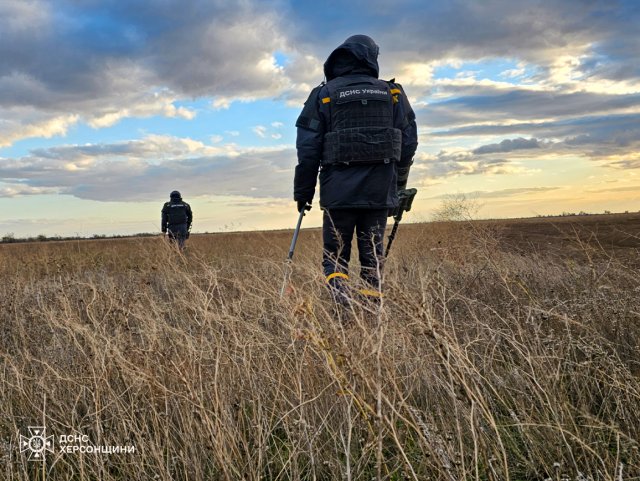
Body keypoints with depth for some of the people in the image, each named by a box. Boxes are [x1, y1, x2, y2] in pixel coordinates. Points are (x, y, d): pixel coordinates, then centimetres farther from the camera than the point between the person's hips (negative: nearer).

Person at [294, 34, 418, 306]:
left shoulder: (324, 94, 5)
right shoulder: (392, 93, 10)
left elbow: (308, 148, 0)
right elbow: (409, 142, 9)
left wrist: (302, 192, 7)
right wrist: (398, 185, 18)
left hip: (339, 191, -1)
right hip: (381, 191, 2)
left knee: (335, 254, 8)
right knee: (372, 253, 10)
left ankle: (342, 300, -13)